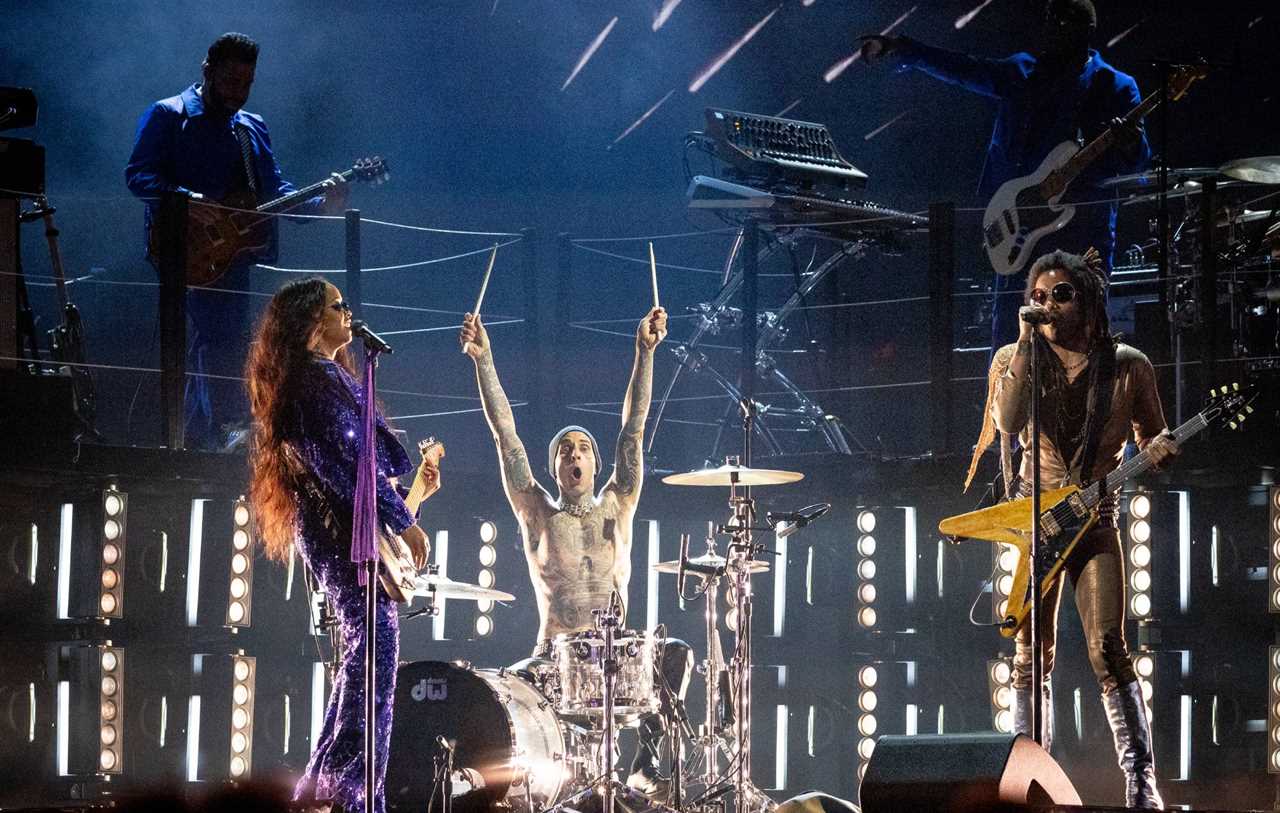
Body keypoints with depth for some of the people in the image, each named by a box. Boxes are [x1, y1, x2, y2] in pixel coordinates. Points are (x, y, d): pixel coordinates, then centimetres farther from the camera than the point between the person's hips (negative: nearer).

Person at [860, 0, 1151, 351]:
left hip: (1082, 228, -3)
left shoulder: (1114, 87, 1)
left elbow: (1137, 160, -4)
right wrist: (900, 49, 7)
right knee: (1007, 326, 1)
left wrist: (1130, 145, -28)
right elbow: (964, 69, 13)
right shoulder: (1022, 72, 14)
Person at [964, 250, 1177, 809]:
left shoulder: (1127, 366, -1)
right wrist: (1027, 344, -20)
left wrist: (1158, 450, -15)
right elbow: (1004, 425, -19)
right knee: (1031, 653, 0)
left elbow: (1152, 440, 9)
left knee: (1108, 647, -13)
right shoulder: (1014, 360, -1)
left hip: (1094, 517, -1)